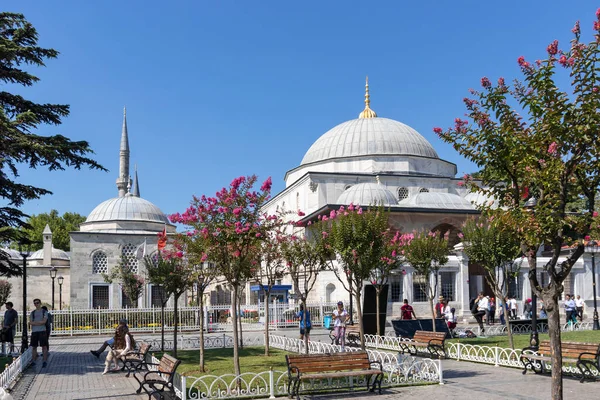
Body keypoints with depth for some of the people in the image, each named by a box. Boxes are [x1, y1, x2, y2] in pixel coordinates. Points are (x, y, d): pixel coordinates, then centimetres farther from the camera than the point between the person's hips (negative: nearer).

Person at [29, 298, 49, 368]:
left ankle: (45, 361, -3)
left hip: (42, 331, -3)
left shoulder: (44, 312, 5)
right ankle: (33, 361, 15)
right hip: (34, 331, 3)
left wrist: (35, 322, -5)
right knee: (34, 346, 7)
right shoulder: (32, 313, 14)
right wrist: (40, 323, -10)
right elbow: (30, 322, 2)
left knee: (44, 346, -5)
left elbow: (44, 321, -8)